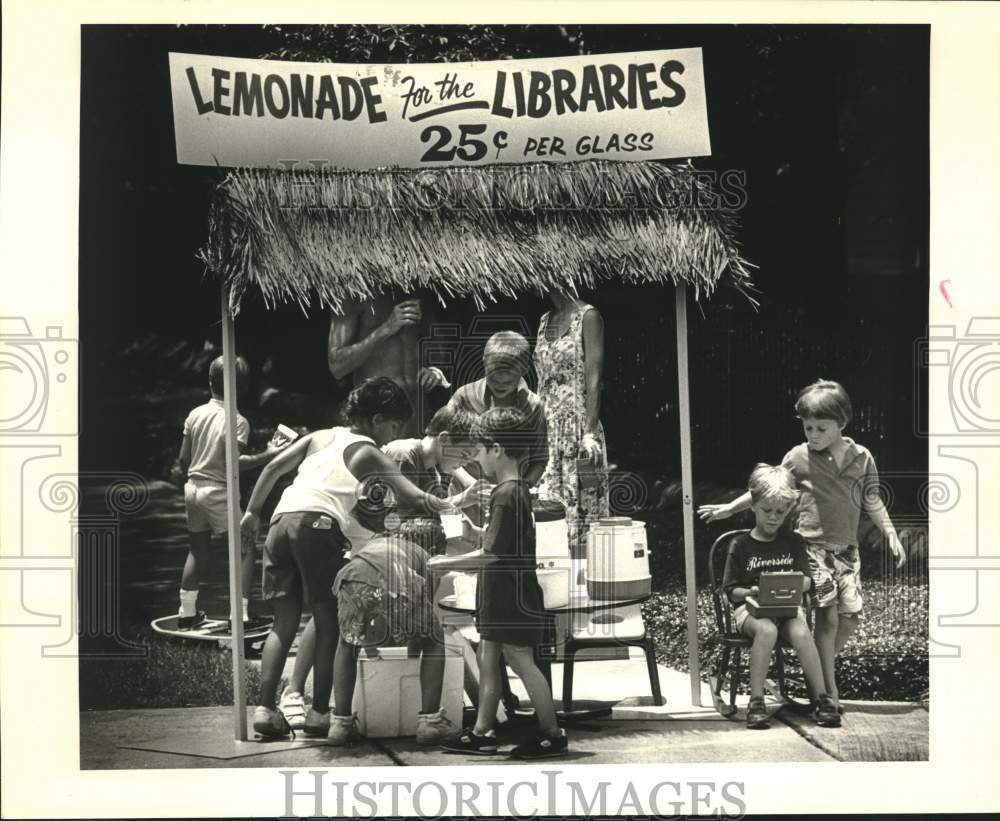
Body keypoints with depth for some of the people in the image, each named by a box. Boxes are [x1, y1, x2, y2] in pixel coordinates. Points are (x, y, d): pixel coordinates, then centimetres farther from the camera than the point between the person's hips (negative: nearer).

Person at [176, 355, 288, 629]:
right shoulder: (237, 421, -13)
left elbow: (183, 458, 6)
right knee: (246, 547, 1)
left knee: (198, 549, 19)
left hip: (193, 487, 6)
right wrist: (265, 456, -16)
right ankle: (240, 613, -6)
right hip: (218, 492, -6)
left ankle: (187, 612, 23)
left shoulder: (196, 414, 3)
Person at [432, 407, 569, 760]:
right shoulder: (517, 488, 11)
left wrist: (449, 563, -11)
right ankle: (482, 733, 17)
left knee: (521, 660, -2)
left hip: (510, 588, -10)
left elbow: (493, 552, -20)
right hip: (499, 592, 10)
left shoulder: (507, 495, -19)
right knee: (488, 661, 12)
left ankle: (552, 735, 5)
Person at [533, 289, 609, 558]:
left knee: (580, 510, -6)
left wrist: (590, 432, -18)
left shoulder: (587, 317, -4)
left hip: (578, 427, -6)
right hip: (547, 431, 6)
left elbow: (593, 379, -11)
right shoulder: (545, 321, 16)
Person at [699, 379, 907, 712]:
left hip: (847, 547, 3)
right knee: (828, 614, -10)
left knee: (851, 615, -4)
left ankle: (820, 670, 16)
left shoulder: (861, 458, 4)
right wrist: (729, 508, 8)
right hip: (813, 544, -3)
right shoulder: (799, 457, -2)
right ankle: (829, 690, -4)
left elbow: (872, 501, 13)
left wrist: (891, 535, 7)